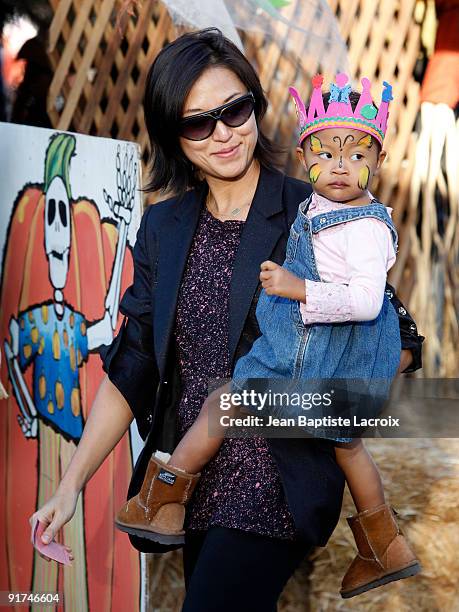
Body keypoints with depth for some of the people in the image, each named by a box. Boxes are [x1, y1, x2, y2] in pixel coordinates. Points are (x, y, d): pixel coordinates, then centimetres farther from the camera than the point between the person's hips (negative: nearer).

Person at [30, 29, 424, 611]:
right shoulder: (163, 228, 7)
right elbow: (130, 367, 6)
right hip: (194, 487, 5)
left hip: (274, 483, -5)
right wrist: (70, 485, 0)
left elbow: (398, 343, -2)